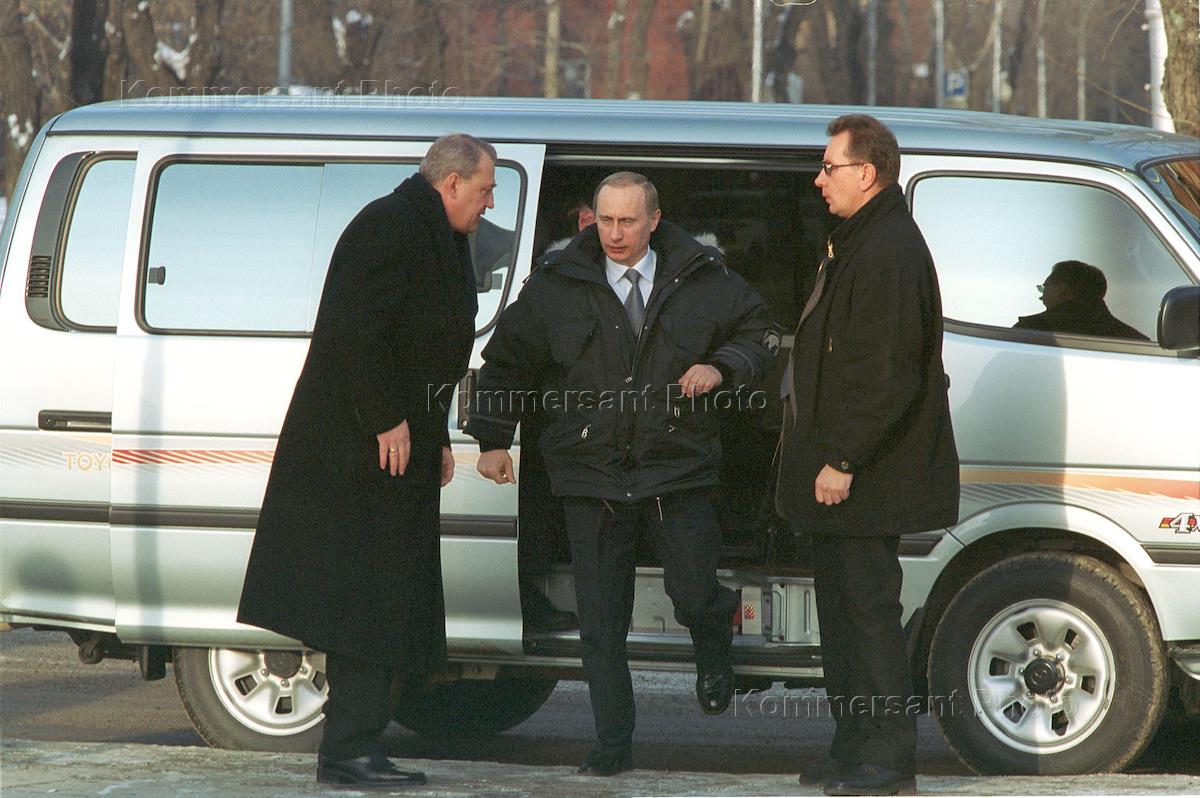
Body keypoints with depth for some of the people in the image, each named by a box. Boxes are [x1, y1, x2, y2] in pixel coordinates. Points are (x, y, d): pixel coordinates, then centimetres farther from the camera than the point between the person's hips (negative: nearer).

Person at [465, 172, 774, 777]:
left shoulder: (703, 280, 3)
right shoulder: (557, 285, 3)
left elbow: (755, 333, 16)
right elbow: (507, 359, 11)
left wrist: (721, 367, -6)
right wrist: (494, 440, 6)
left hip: (678, 469, 0)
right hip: (591, 472, 1)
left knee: (693, 595, -6)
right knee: (600, 622, -1)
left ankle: (714, 655, 33)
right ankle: (613, 745, 7)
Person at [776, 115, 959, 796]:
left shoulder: (889, 253, -19)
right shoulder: (859, 242, 16)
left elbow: (884, 375, -24)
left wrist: (843, 461, -22)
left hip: (867, 480, -11)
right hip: (841, 466, 11)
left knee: (869, 606, -7)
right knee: (842, 603, 15)